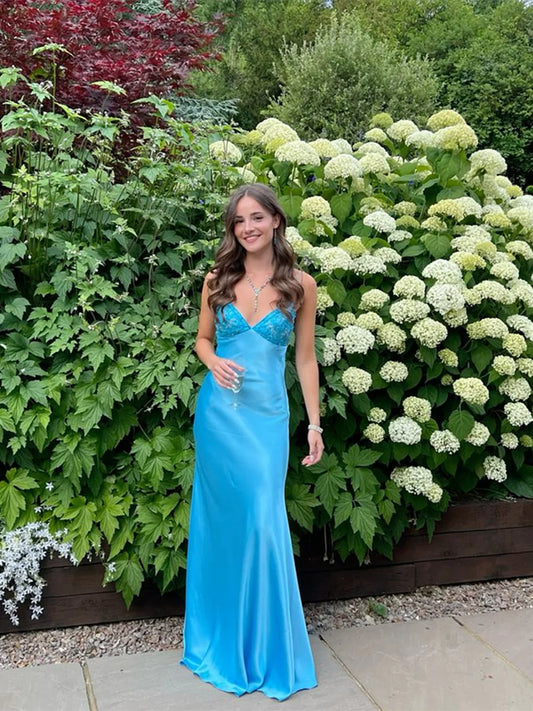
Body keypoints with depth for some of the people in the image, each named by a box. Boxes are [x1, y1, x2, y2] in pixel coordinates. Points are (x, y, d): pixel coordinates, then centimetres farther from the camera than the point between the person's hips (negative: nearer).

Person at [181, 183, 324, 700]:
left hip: (267, 416, -1)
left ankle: (269, 649, 19)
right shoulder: (217, 280, 3)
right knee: (224, 524, 6)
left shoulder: (299, 285, 0)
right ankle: (226, 642, 26)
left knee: (264, 522, -2)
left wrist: (314, 423, 3)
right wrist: (214, 364, -9)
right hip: (219, 413, 1)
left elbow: (305, 357, 4)